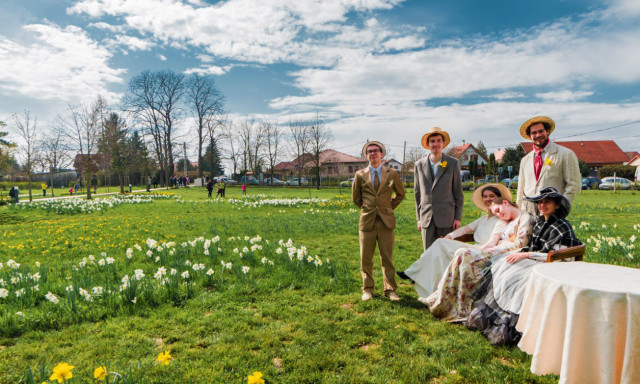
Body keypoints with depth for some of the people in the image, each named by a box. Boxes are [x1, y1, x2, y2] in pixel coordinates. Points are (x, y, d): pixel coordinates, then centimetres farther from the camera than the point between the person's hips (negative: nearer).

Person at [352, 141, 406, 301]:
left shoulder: (392, 174, 6)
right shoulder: (360, 175, 5)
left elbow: (400, 194, 19)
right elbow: (356, 197, 16)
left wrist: (389, 208, 13)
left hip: (386, 221, 0)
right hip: (367, 221, 0)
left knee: (387, 258, 5)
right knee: (366, 259, 5)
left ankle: (390, 289, 18)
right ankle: (367, 289, 20)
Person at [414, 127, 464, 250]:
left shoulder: (453, 163, 2)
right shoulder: (419, 165, 7)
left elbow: (458, 192, 4)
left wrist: (458, 217, 0)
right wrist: (419, 218, 9)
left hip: (447, 218, -1)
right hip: (426, 219, 2)